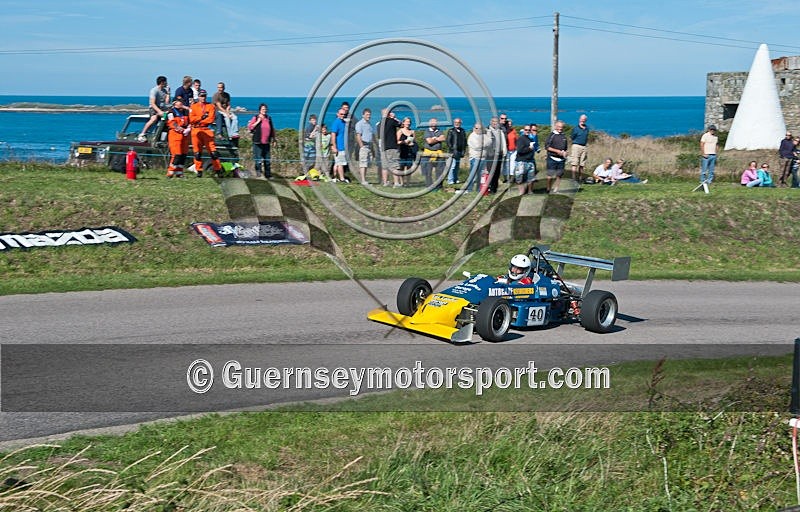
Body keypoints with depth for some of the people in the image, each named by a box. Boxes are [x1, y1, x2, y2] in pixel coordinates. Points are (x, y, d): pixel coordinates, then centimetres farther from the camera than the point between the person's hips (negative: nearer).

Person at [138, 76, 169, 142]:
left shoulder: (164, 90, 12)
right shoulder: (154, 90, -9)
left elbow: (167, 102, 2)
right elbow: (152, 104, -18)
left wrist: (168, 93, 0)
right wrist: (159, 111, -30)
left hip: (163, 108, 7)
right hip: (154, 109, -7)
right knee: (154, 119, -35)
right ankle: (142, 134, -29)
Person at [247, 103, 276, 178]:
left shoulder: (269, 118, 12)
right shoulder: (255, 118, -1)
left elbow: (272, 129, 21)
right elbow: (249, 127, -8)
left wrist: (273, 139, 21)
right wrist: (258, 122, -13)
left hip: (266, 143, 4)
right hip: (258, 142, -4)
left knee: (267, 159, 8)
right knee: (258, 158, -6)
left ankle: (268, 174, 15)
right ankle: (258, 172, 3)